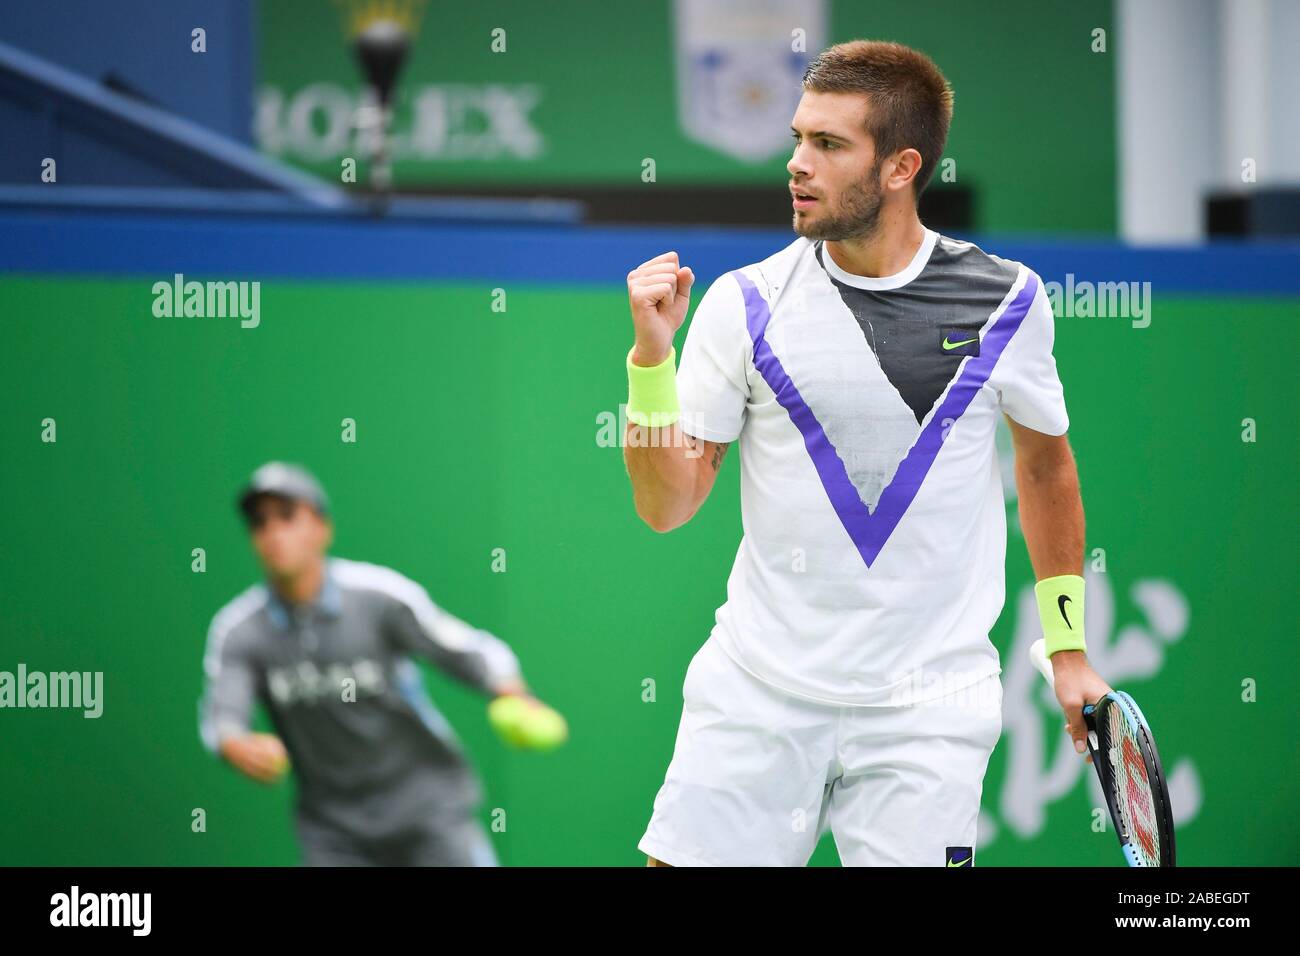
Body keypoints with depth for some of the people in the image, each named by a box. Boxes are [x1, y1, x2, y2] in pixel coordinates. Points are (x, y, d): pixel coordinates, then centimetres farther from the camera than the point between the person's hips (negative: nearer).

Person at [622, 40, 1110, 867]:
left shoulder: (1006, 300, 0)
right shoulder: (746, 303, -2)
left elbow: (1046, 464, 17)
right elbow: (667, 506, 0)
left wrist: (1068, 647, 17)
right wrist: (652, 356, -12)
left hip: (928, 706, 0)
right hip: (757, 694, 1)